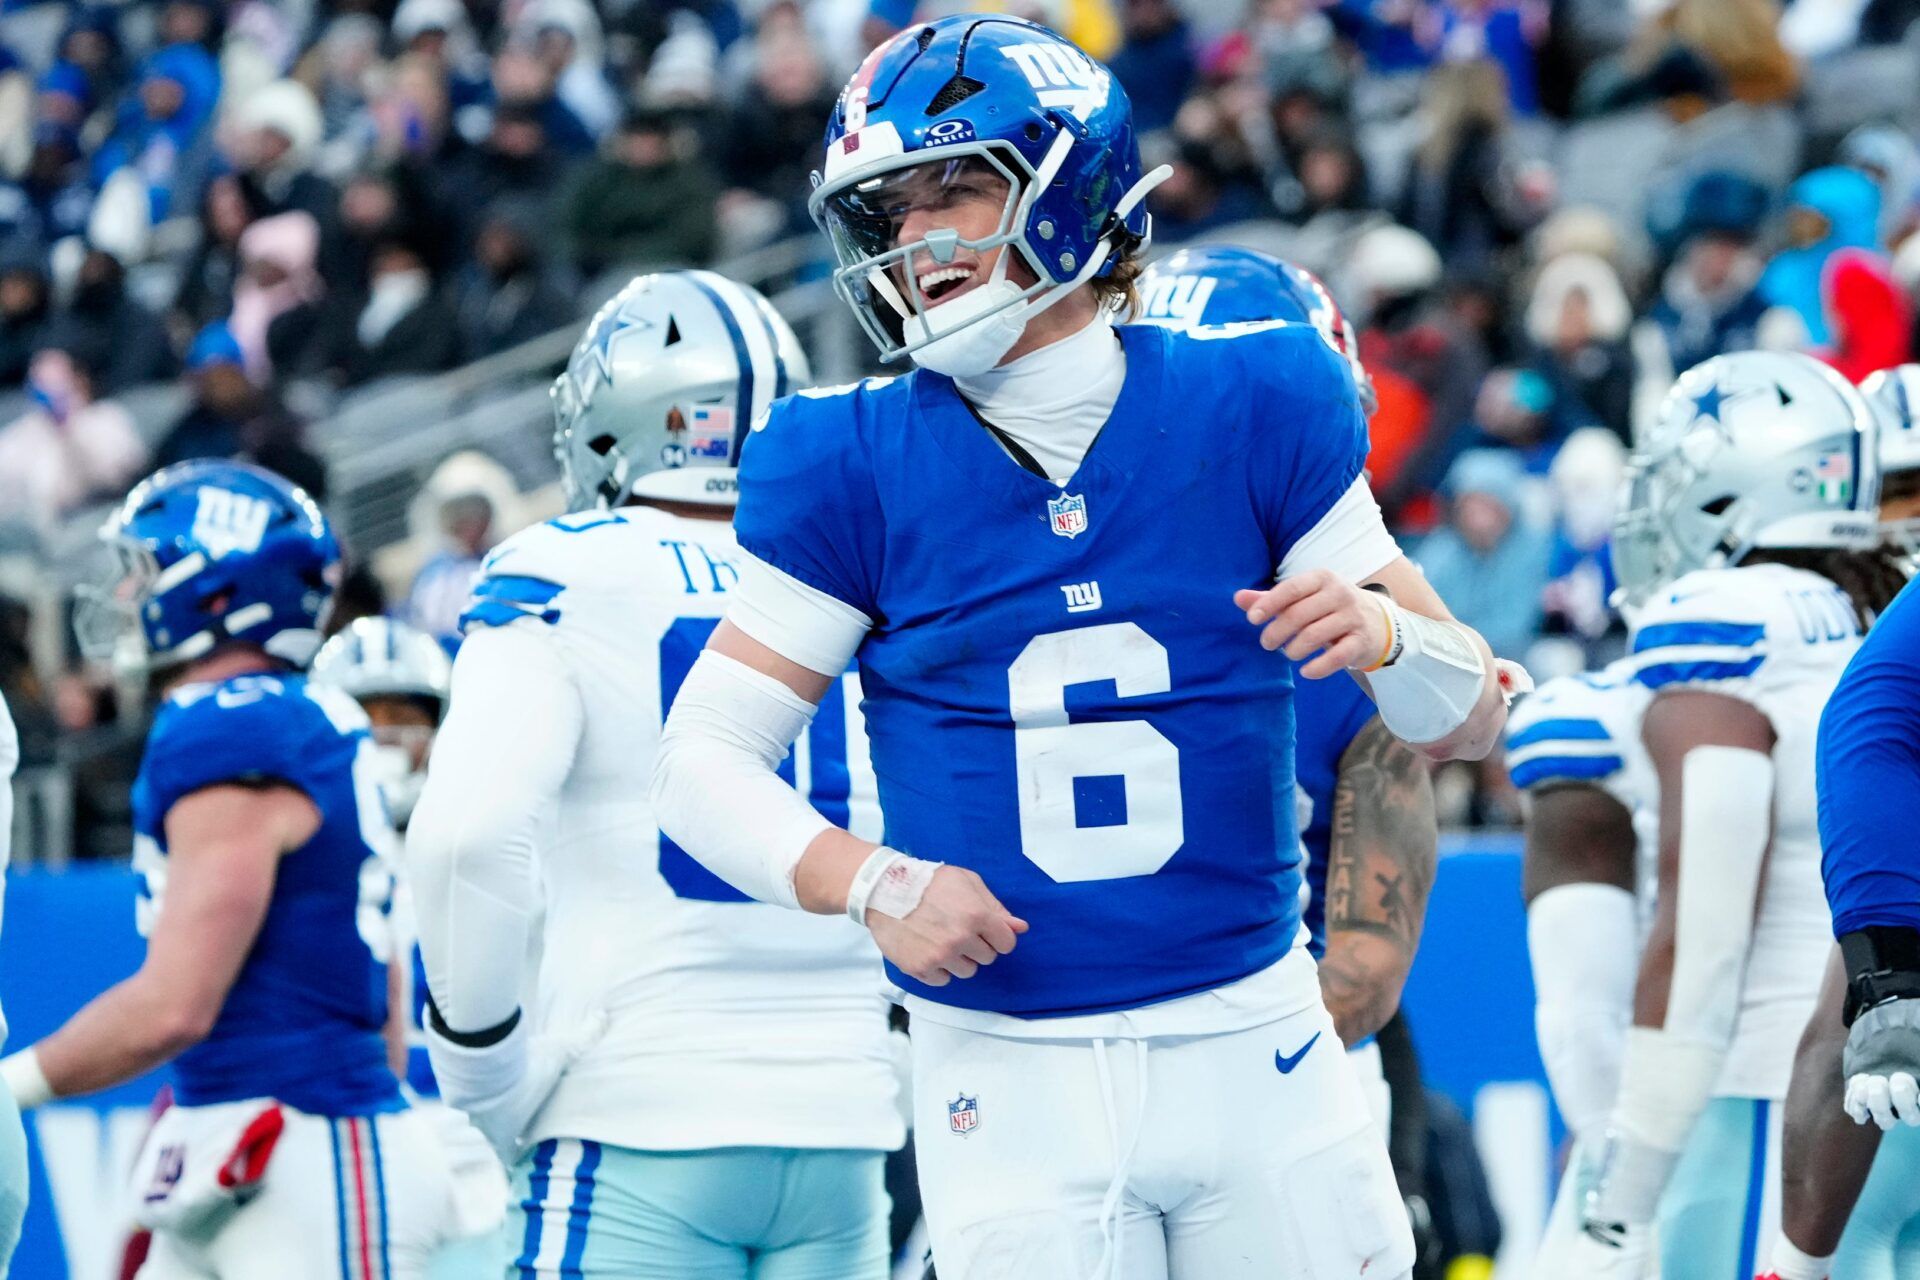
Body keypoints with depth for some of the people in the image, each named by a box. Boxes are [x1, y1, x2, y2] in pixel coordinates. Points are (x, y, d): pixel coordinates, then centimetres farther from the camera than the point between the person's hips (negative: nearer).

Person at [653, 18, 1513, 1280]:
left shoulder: (1250, 413, -1)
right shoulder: (858, 467, -2)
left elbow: (1470, 720, 4)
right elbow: (703, 761, 0)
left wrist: (1380, 631, -18)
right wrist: (873, 884, -17)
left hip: (1254, 1050, 1)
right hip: (1009, 1086, -1)